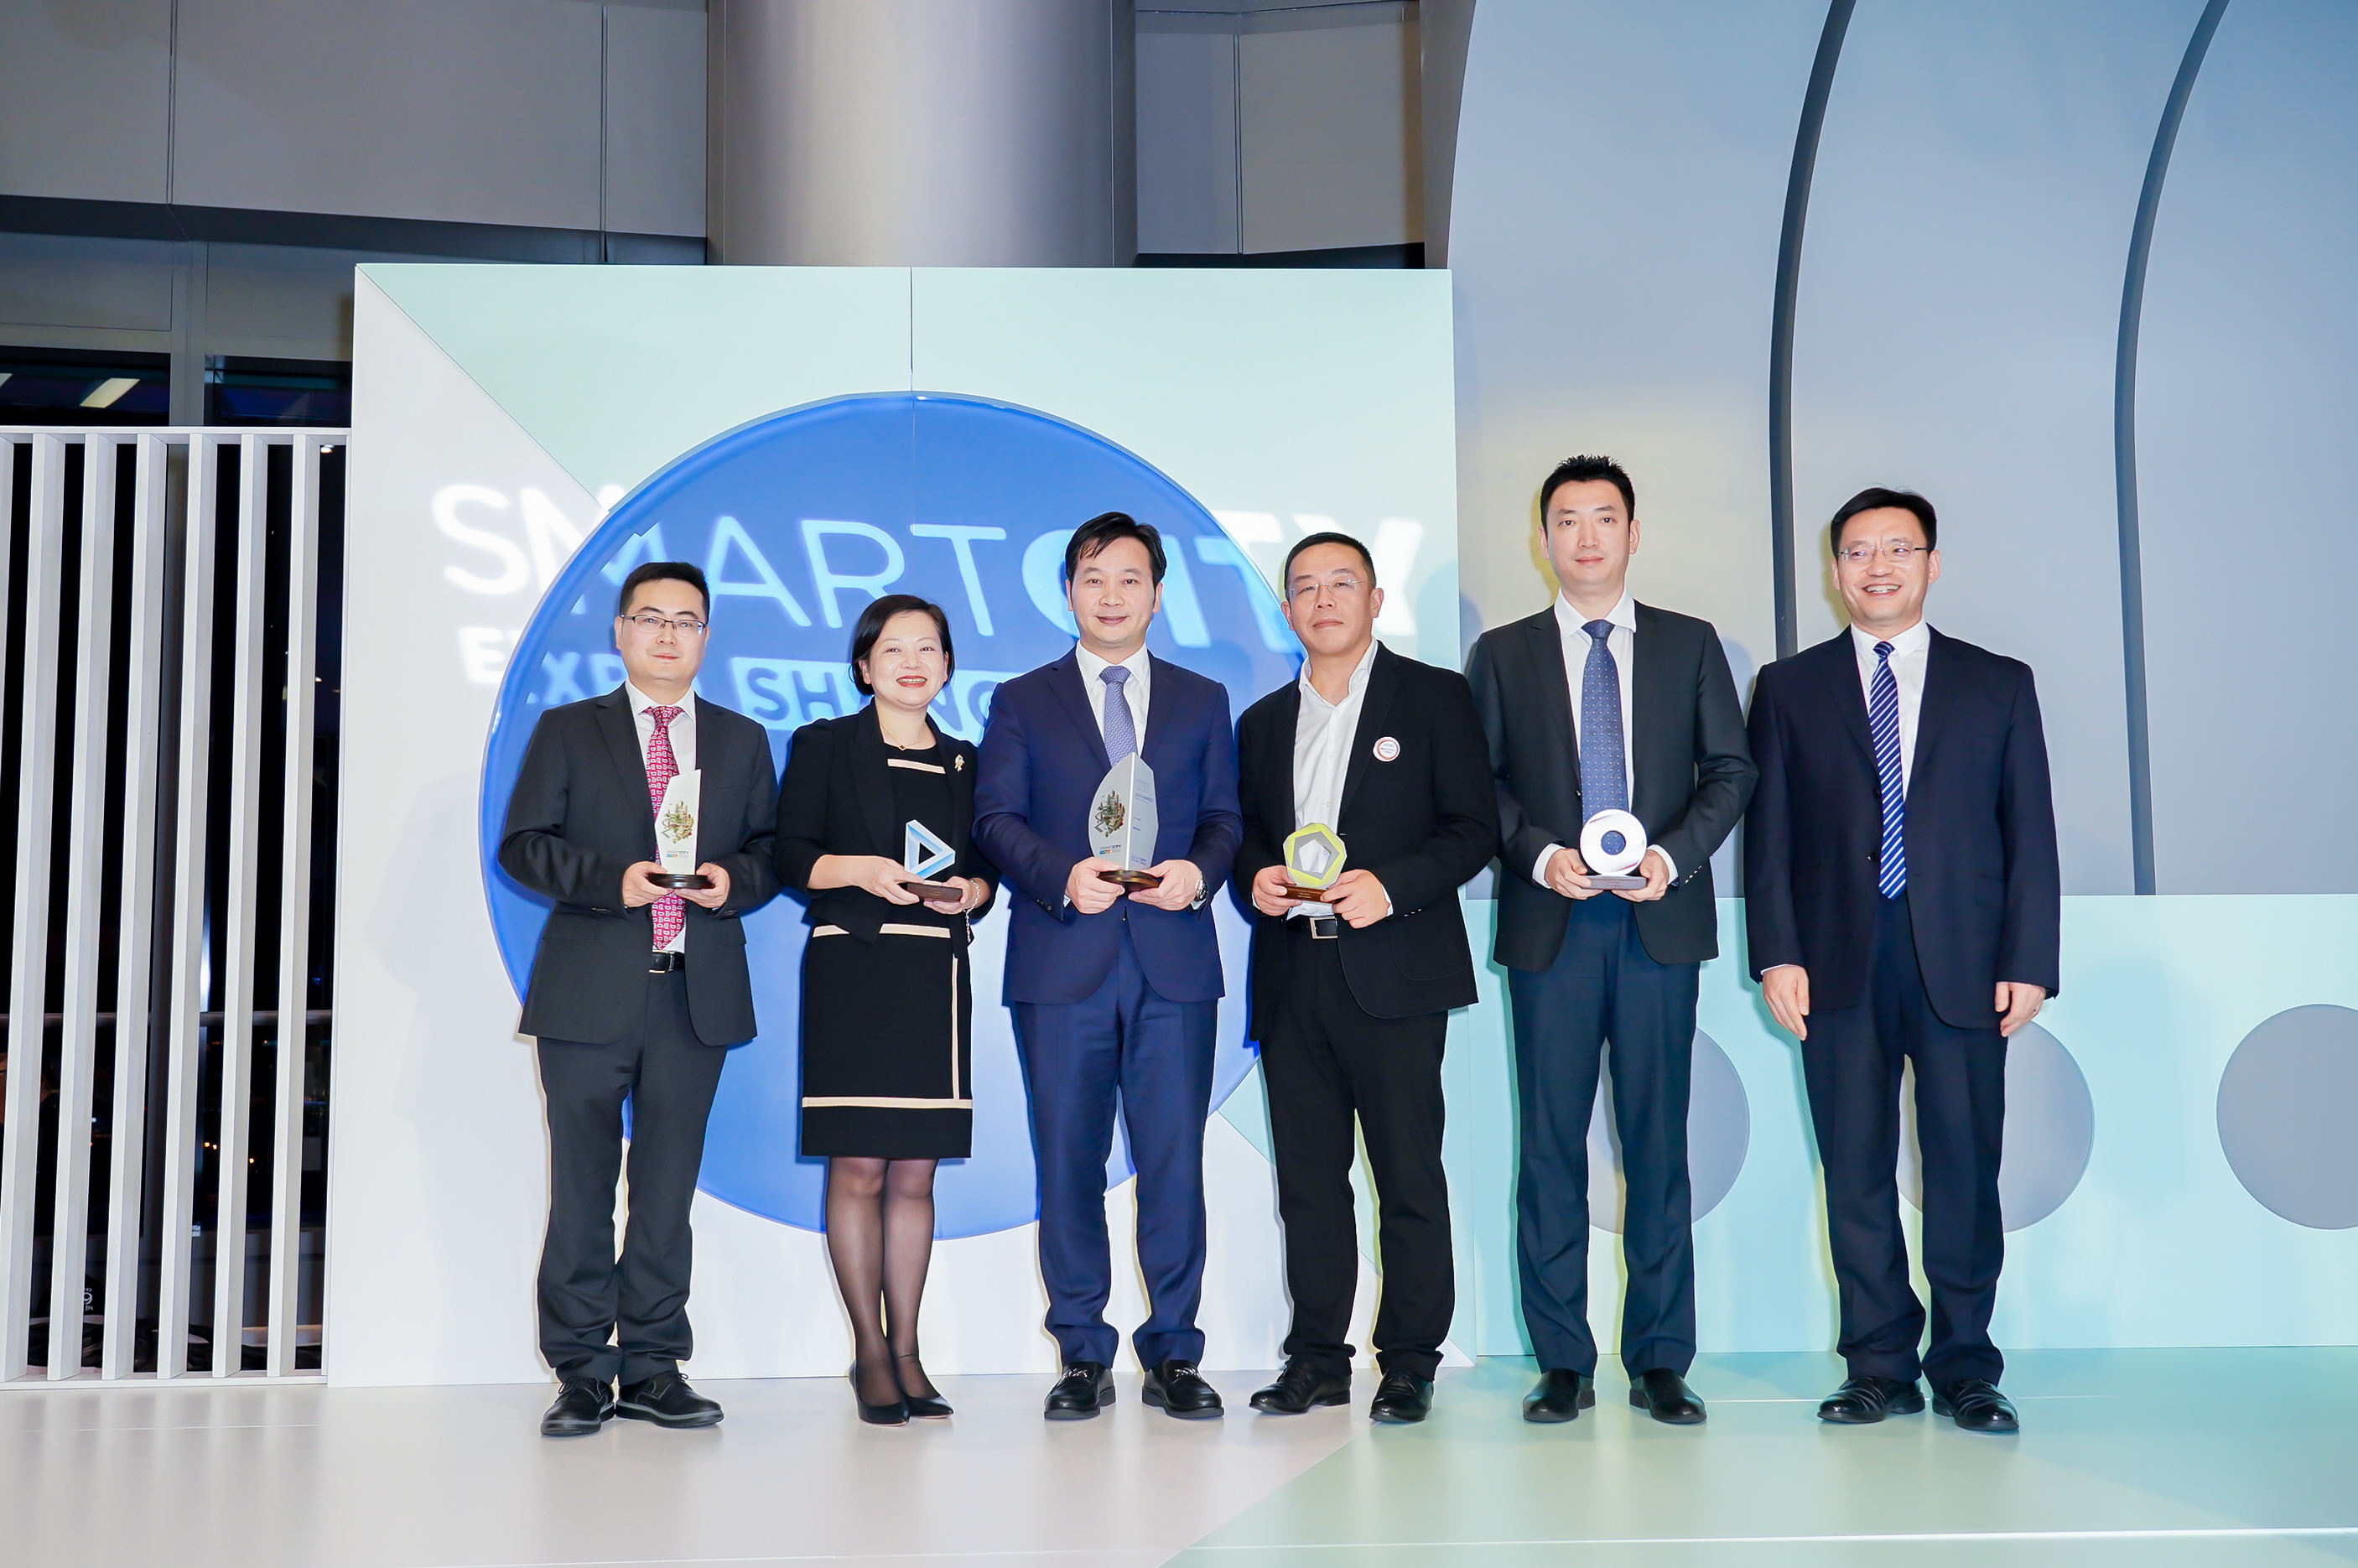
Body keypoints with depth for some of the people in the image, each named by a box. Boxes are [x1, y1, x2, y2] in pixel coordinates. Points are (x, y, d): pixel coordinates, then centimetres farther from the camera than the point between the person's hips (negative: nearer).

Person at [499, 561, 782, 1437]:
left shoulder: (743, 741, 15)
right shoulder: (567, 732, 9)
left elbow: (771, 849, 13)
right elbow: (522, 846, 1)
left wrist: (734, 879, -9)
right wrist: (609, 878, -14)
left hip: (699, 993, 2)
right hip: (589, 994, -2)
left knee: (668, 1186, 5)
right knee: (582, 1185, 1)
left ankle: (652, 1367, 12)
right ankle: (581, 1371, 9)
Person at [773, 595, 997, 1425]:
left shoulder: (965, 764, 16)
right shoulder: (825, 746, 6)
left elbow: (985, 869, 16)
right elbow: (789, 856, -1)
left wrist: (969, 889, -5)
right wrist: (858, 869, -17)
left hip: (937, 980, 3)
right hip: (852, 973, -3)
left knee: (915, 1173, 5)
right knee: (858, 1169, -3)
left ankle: (906, 1350, 12)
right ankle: (870, 1351, 8)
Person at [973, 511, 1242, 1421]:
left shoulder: (1202, 701, 16)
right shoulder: (1022, 702, 12)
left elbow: (1224, 817, 11)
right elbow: (995, 818, 3)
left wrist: (1199, 871, -10)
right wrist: (1063, 875, -15)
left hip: (1175, 965, 1)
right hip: (1061, 967, 0)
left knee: (1175, 1163, 0)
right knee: (1068, 1166, 3)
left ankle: (1173, 1353, 11)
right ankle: (1083, 1356, 13)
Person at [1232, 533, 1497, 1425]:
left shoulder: (1434, 697, 5)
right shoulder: (1261, 723, 19)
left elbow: (1474, 826, -1)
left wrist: (1390, 884, -15)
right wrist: (1253, 880, -2)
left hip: (1393, 971, -4)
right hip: (1291, 976, 4)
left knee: (1408, 1174, -3)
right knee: (1307, 1175, 5)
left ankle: (1408, 1362, 6)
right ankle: (1317, 1358, 14)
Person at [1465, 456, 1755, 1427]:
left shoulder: (1690, 645, 11)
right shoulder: (1501, 655, 10)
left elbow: (1731, 769, 8)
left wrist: (1676, 855, -8)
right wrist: (1540, 856, -10)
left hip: (1660, 920, 0)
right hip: (1549, 925, 0)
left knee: (1658, 1141, 2)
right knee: (1551, 1143, 1)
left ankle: (1659, 1363, 10)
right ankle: (1563, 1364, 9)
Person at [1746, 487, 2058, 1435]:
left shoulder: (1999, 685, 11)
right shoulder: (1790, 688, 11)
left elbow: (2030, 834, 6)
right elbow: (1769, 833, 6)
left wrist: (2029, 962, -2)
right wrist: (1778, 955, -4)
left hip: (1963, 965, 0)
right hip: (1841, 965, 1)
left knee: (1964, 1167, 0)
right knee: (1857, 1171, 3)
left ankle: (1965, 1368, 12)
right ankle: (1881, 1367, 12)